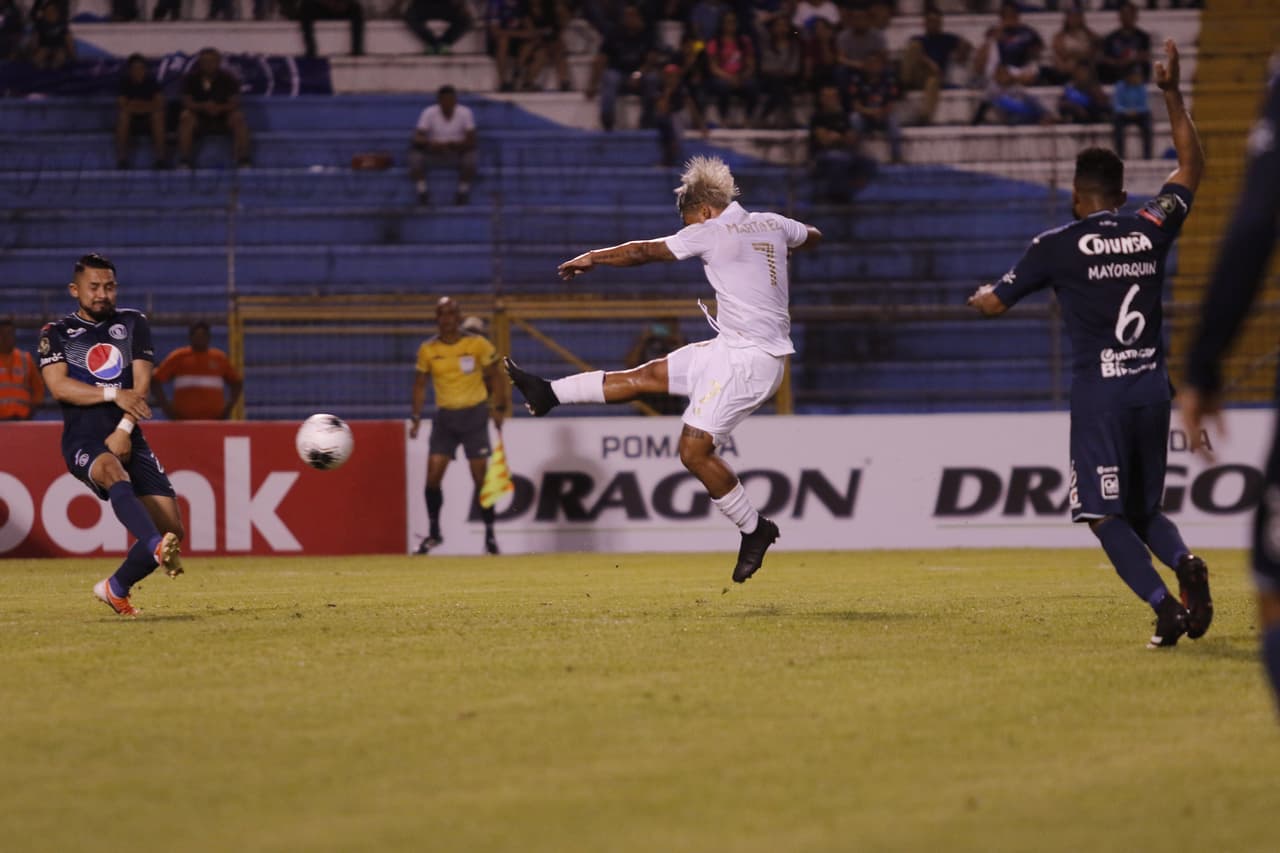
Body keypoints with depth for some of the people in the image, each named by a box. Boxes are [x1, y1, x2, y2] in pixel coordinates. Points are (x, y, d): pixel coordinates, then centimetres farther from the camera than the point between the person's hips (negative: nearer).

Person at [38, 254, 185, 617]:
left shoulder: (133, 323, 15)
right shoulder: (56, 333, 9)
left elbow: (141, 383, 4)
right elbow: (58, 386, -7)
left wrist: (124, 430, -11)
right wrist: (114, 394, -17)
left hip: (128, 438, 4)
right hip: (82, 441, -4)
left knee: (172, 528, -7)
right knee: (115, 473, -40)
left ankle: (117, 588, 15)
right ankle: (158, 548, -63)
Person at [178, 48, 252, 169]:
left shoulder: (228, 78, -3)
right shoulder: (191, 79, -2)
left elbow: (234, 103, -8)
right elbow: (187, 102, -9)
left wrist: (219, 108, -29)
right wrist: (203, 106, -29)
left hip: (223, 117, 0)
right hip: (200, 119, 0)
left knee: (238, 118, -30)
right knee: (186, 117, -32)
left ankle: (243, 158, -32)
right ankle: (184, 160, -37)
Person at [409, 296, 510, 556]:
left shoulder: (478, 345, -4)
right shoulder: (428, 350, 2)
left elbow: (495, 377, 3)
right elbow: (420, 384, 10)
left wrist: (499, 408, -5)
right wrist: (416, 417, 1)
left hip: (474, 414, -2)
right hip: (444, 417, 2)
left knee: (480, 478, -4)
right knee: (433, 476, -7)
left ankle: (490, 534, 7)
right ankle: (434, 532, 7)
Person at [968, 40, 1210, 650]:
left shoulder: (1058, 246, -3)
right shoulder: (1151, 230, 6)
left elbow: (992, 303, 5)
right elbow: (1191, 166, 23)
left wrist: (980, 296, 29)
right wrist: (1172, 96, 28)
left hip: (1099, 393, -4)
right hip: (1153, 388, 4)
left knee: (1106, 516, -1)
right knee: (1144, 508, 17)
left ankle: (1164, 605, -20)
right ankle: (1184, 562, -15)